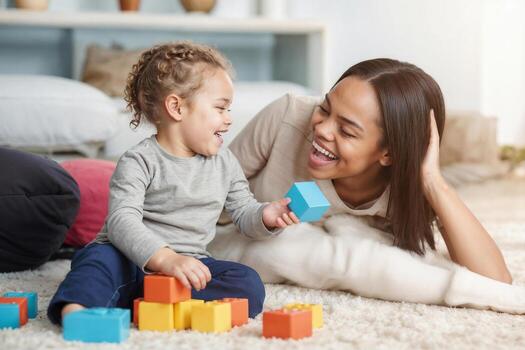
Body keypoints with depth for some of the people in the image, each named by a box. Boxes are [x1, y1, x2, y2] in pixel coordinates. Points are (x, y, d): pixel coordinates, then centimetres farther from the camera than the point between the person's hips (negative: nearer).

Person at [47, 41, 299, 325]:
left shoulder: (225, 162, 11)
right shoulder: (139, 162, -8)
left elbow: (243, 212, 18)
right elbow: (122, 220, -21)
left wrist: (264, 216, -8)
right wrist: (165, 258, -37)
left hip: (188, 265, 4)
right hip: (132, 262, -4)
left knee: (249, 285, -22)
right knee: (98, 257, -34)